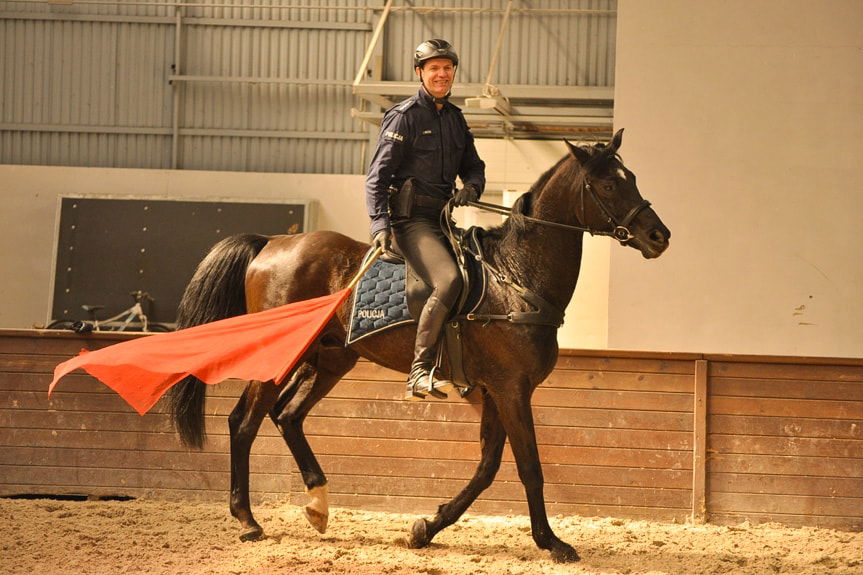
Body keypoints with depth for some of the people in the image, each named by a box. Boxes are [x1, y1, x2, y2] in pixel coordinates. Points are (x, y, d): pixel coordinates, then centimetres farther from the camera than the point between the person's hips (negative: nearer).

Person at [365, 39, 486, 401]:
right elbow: (378, 173, -8)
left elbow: (473, 166, 24)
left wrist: (471, 187, -2)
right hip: (412, 218, -8)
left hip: (445, 217, 8)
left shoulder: (455, 119, 18)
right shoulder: (404, 116, -3)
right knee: (448, 280, -29)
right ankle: (419, 373, -28)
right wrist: (379, 222, -22)